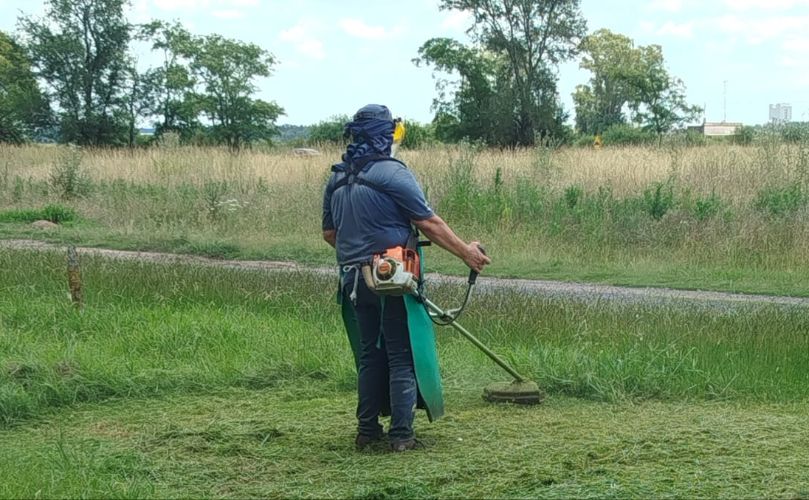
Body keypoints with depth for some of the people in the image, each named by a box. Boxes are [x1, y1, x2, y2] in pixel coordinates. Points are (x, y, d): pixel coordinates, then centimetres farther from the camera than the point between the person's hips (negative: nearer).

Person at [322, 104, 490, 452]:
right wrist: (466, 252, -5)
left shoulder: (337, 179, 10)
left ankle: (367, 430, 17)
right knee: (402, 357, 2)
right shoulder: (393, 174, -12)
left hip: (355, 280, 6)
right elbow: (428, 223, -13)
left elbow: (329, 233, 18)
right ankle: (401, 434, 0)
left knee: (369, 355, 16)